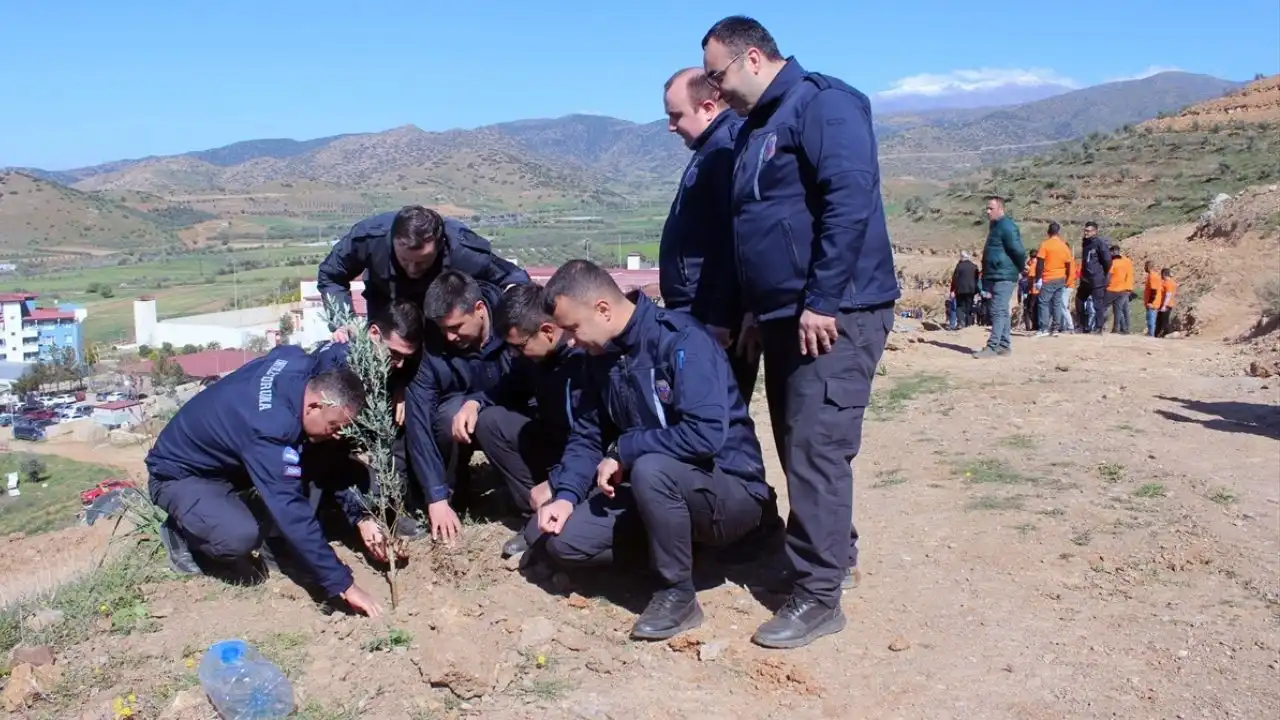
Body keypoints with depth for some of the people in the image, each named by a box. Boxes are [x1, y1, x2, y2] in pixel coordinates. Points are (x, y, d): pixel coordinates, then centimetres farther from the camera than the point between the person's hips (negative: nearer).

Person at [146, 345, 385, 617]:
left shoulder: (300, 366, -16)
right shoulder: (269, 428, -39)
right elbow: (292, 511, -39)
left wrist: (360, 517, -9)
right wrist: (342, 585, -36)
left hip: (223, 460, 8)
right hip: (179, 474, -8)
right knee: (241, 536, -34)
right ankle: (182, 534, 0)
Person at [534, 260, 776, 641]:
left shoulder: (683, 339, -23)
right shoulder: (603, 356, 2)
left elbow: (706, 434, -34)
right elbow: (586, 434, 8)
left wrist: (623, 451, -22)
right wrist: (566, 495, -9)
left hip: (731, 490, -7)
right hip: (657, 487, 8)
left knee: (650, 469, -37)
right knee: (563, 540, -5)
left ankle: (678, 594, -15)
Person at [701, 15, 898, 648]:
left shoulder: (821, 102, -9)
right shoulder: (755, 128, 19)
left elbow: (851, 201, -21)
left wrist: (822, 302, -23)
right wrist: (755, 312, 20)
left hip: (834, 314, -9)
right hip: (785, 315, 9)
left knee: (817, 448, -9)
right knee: (797, 445, 14)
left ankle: (818, 596, 0)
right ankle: (835, 552, 31)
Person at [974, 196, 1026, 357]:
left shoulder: (1007, 226, -14)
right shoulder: (995, 226, 18)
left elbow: (1018, 251, -18)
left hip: (1004, 277, -10)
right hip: (993, 276, 10)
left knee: (998, 312, -11)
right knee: (1001, 312, 13)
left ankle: (992, 347, -13)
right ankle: (1005, 346, 19)